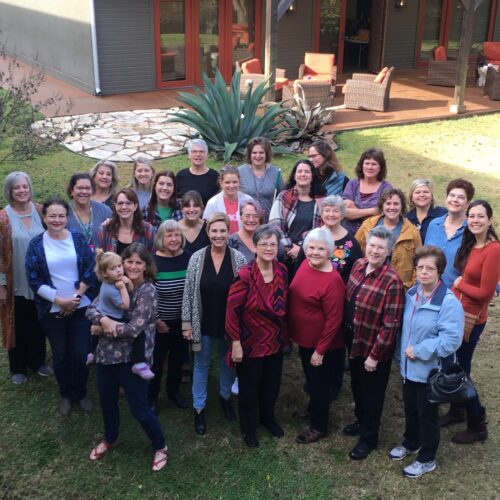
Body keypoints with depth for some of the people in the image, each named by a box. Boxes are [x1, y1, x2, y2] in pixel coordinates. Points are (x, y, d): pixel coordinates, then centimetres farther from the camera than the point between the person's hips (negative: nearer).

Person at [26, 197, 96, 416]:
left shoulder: (78, 239, -2)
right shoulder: (36, 244, -4)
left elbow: (90, 272, -3)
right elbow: (33, 280, -7)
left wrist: (75, 298, -11)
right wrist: (60, 300, -14)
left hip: (81, 307, 0)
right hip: (53, 310, 0)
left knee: (81, 354, 2)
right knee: (60, 355, 11)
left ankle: (81, 393, 26)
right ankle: (65, 395, 32)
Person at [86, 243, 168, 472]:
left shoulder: (148, 291, -14)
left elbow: (135, 328, -20)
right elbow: (91, 309, 0)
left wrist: (106, 328, -10)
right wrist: (103, 319, -21)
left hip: (132, 357, -6)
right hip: (106, 353, 6)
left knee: (139, 408, 3)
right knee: (107, 401, 21)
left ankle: (160, 447, 25)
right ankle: (109, 439, 48)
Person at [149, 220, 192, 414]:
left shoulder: (189, 258, -6)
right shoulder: (153, 261, -14)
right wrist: (155, 320, -10)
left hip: (183, 321, 3)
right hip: (160, 323, -3)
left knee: (178, 357, 19)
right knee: (156, 360, 9)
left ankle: (174, 390, 41)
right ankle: (151, 397, 29)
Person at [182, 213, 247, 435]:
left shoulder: (238, 258, -9)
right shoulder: (197, 258, -9)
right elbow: (189, 293, -4)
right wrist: (187, 322, -5)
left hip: (229, 323, 1)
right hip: (203, 323, 0)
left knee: (228, 361, 20)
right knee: (201, 365, 13)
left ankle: (225, 396, 45)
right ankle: (199, 408, 28)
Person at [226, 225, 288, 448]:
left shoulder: (282, 270, -4)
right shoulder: (245, 275, -23)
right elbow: (232, 309, -18)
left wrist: (285, 333, 13)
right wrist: (235, 342, -17)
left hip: (275, 340, 5)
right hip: (251, 342, -5)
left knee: (272, 384, 23)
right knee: (249, 388, 13)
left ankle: (268, 417, 49)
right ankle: (248, 428, 36)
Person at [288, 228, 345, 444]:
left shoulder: (332, 280, -28)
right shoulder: (306, 264, -4)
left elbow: (334, 319, -23)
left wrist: (320, 350, -18)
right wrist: (291, 332, 15)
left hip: (321, 345, -7)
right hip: (304, 338, 7)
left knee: (319, 384, 12)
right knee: (311, 380, 28)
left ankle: (318, 426, 32)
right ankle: (313, 409, 51)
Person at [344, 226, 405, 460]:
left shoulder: (392, 280, -26)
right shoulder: (359, 265, -3)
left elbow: (391, 324, -23)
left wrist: (375, 355, -18)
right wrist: (347, 333, 12)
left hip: (375, 348, -7)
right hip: (354, 341, 7)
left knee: (372, 393, 12)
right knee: (357, 386, 25)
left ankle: (369, 437, 32)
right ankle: (361, 421, 49)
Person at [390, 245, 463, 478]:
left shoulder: (449, 302, -24)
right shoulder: (412, 294, 0)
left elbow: (451, 340, -28)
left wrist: (419, 351, -24)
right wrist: (401, 354, 7)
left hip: (430, 370, -6)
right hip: (408, 367, 7)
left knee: (427, 415, 11)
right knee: (410, 410, 24)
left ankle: (427, 459, 30)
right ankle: (411, 444, 47)